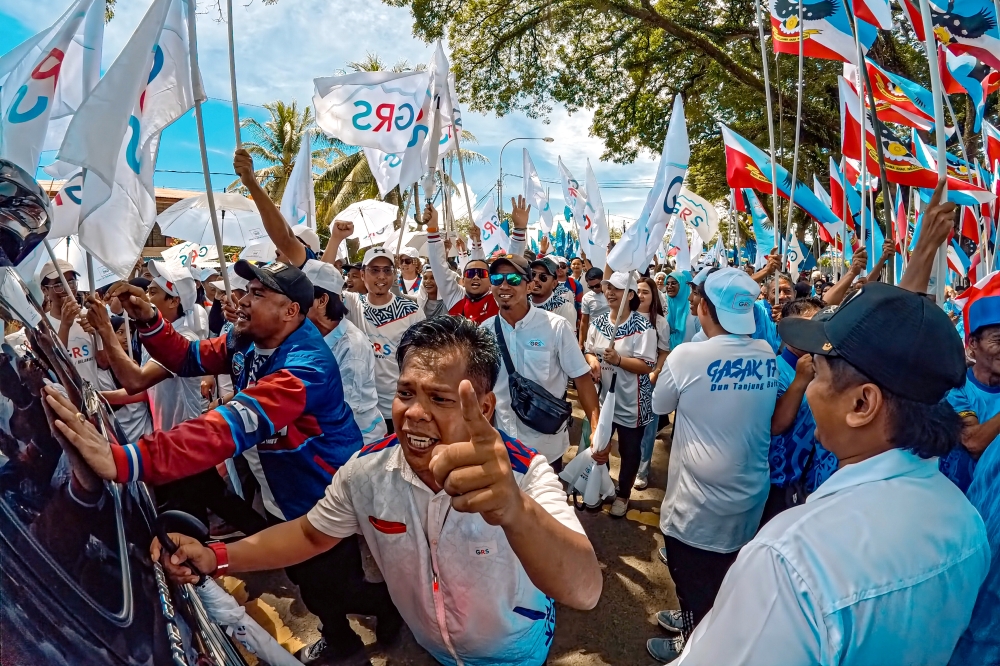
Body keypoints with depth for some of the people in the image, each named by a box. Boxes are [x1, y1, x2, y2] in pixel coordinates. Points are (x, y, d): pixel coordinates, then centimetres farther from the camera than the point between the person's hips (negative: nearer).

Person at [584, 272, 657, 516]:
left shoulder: (643, 326, -16)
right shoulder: (598, 323, 2)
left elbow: (647, 366, -18)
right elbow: (589, 352, 11)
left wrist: (618, 359, -29)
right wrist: (592, 360, -11)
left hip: (631, 402, -4)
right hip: (602, 397, 5)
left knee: (629, 451, 13)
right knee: (598, 446, 15)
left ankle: (623, 494, 36)